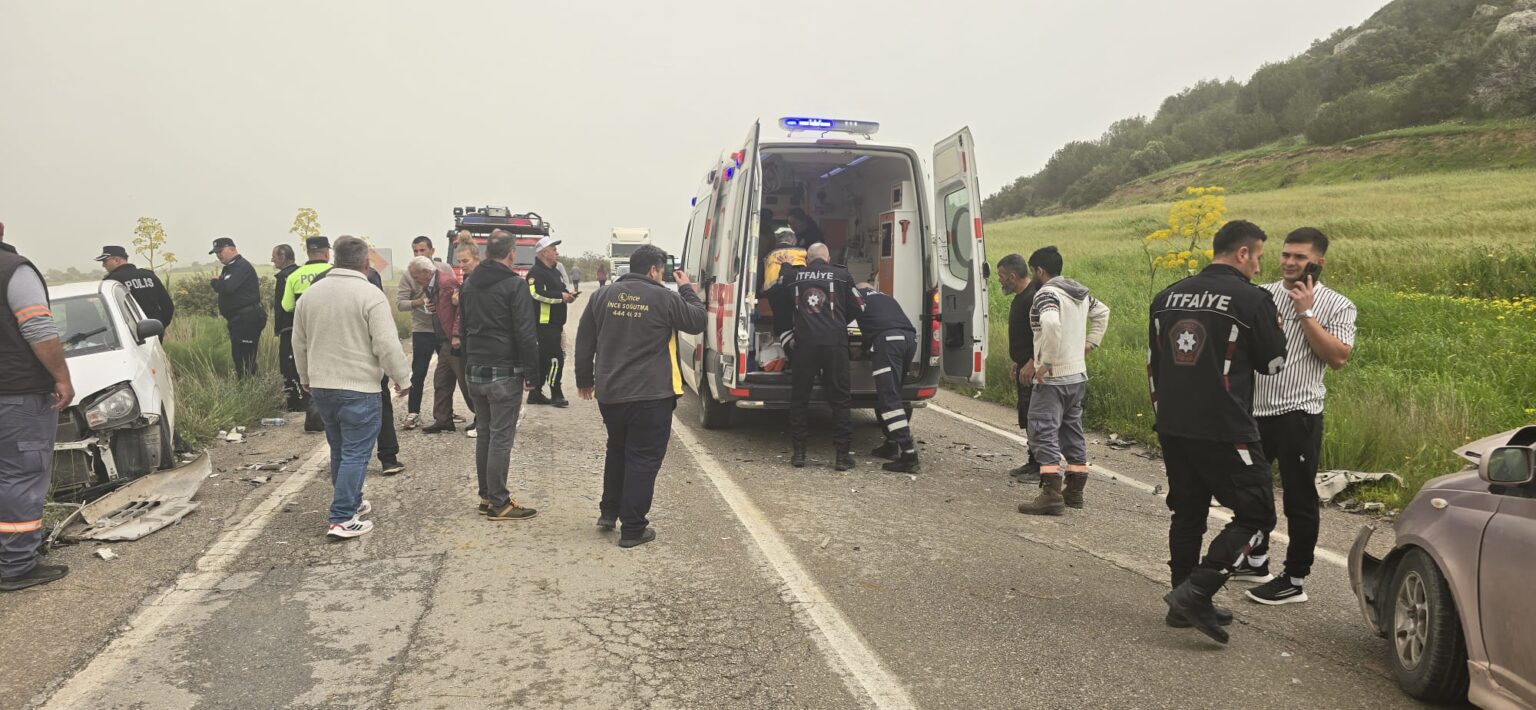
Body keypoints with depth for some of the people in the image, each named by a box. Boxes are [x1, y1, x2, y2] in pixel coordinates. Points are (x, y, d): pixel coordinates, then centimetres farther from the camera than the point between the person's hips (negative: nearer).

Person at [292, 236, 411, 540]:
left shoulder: (311, 293, 8)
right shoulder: (370, 294, -13)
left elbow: (299, 343, 16)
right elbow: (387, 345, -16)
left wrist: (307, 378, 28)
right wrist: (402, 378, -3)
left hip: (321, 386, 7)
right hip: (359, 388, -7)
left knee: (339, 449, 20)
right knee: (356, 453, -1)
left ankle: (350, 502, 32)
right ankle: (342, 519, -3)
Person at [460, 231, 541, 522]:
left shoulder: (468, 284, 12)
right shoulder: (514, 285, -12)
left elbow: (463, 327, 19)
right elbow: (526, 334, -15)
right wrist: (531, 371, -9)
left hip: (475, 371, 7)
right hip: (504, 373, -7)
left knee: (484, 434, 15)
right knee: (501, 437, -3)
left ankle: (486, 496, 21)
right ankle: (498, 503, 1)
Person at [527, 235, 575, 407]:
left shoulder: (555, 272, 21)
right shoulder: (536, 272, -11)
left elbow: (560, 290, 30)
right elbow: (536, 294, -25)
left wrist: (568, 294, 5)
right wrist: (561, 296, -20)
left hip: (555, 323, 10)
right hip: (543, 323, -10)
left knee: (543, 359, 13)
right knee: (555, 357, -10)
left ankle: (535, 393, 20)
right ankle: (556, 394, -4)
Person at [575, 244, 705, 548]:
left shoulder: (602, 296, 6)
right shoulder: (664, 298, -8)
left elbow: (584, 342, 10)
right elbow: (698, 322, 3)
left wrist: (585, 380, 21)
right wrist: (687, 290, 16)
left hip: (609, 393, 5)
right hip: (651, 395, -5)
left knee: (617, 451, 25)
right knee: (644, 459, 3)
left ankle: (608, 512, 33)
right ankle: (633, 528, 5)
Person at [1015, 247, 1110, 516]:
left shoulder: (1046, 294, -16)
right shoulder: (1080, 293, 13)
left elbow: (1051, 324, -34)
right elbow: (1102, 312, 29)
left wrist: (1046, 362, -26)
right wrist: (1089, 343, 22)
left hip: (1052, 379, -9)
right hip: (1078, 375, 9)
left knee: (1043, 433, -6)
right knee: (1072, 431, 16)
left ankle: (1051, 494, -11)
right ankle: (1075, 490, 22)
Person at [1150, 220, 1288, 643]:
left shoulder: (1168, 297, 10)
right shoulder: (1251, 299, -9)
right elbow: (1273, 363, 1)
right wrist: (1275, 326, 20)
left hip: (1173, 429, 7)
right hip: (1225, 432, -7)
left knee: (1187, 514, 17)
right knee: (1255, 516, 4)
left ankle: (1186, 604, 23)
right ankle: (1195, 591, -8)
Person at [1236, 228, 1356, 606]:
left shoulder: (1336, 306, -2)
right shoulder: (1262, 294, 7)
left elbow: (1338, 357, -15)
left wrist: (1305, 313, -16)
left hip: (1298, 414, -5)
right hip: (1254, 408, 5)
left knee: (1299, 497, 3)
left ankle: (1295, 581, 15)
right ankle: (1256, 561, 37)